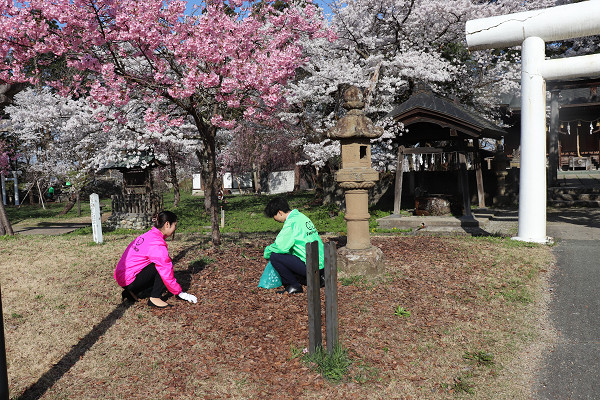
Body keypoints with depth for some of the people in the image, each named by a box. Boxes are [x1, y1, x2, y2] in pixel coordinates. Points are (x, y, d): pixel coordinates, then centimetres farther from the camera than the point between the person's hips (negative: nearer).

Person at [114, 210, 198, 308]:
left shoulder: (148, 235, 8)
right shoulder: (157, 245, -21)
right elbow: (167, 274, -19)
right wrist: (180, 293, -7)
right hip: (129, 281, -9)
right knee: (164, 266, -13)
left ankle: (134, 293, 11)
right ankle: (154, 298, -8)